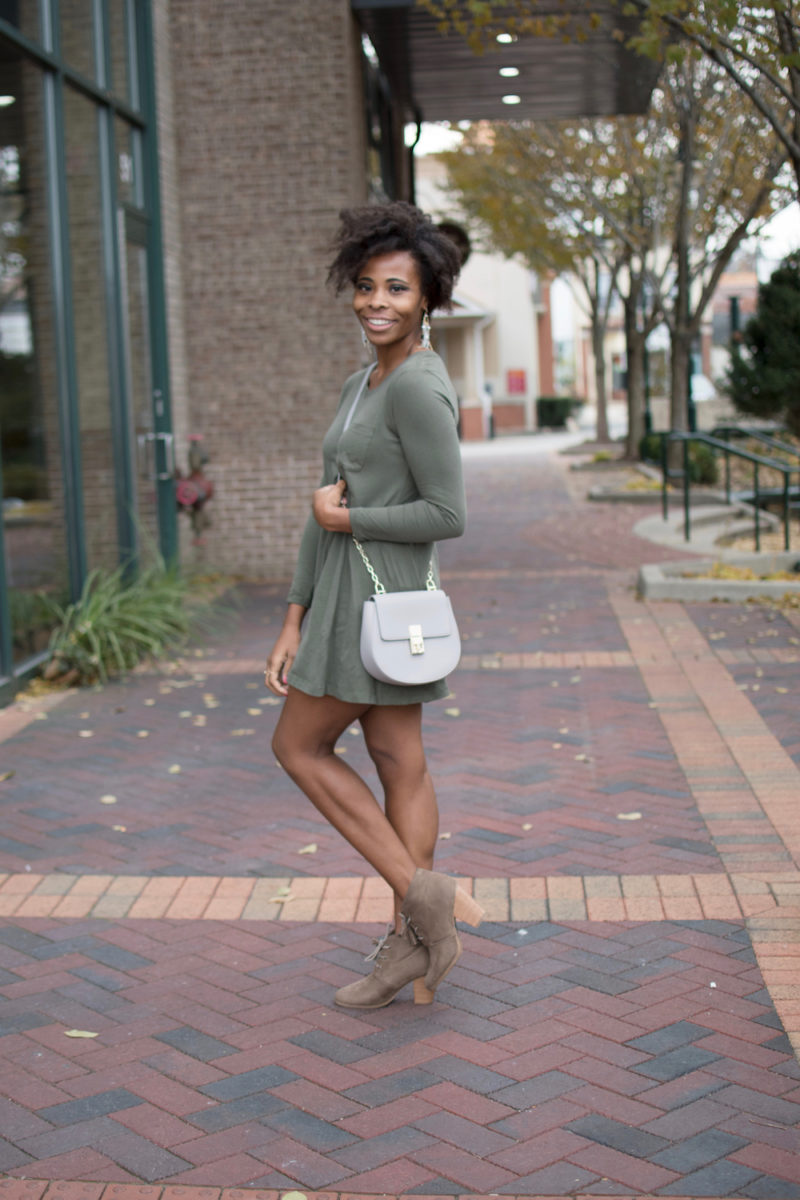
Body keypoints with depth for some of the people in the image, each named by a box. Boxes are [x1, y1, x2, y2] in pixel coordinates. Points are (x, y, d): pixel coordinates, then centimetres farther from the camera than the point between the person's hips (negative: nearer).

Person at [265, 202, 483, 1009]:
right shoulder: (362, 387, 14)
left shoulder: (418, 386, -16)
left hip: (379, 596, -9)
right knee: (399, 766, 10)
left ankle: (426, 894, 4)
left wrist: (345, 519, -10)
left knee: (299, 748, 3)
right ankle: (410, 946, 18)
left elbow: (447, 515, -21)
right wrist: (294, 622, 13)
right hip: (345, 594, 9)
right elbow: (326, 512, 14)